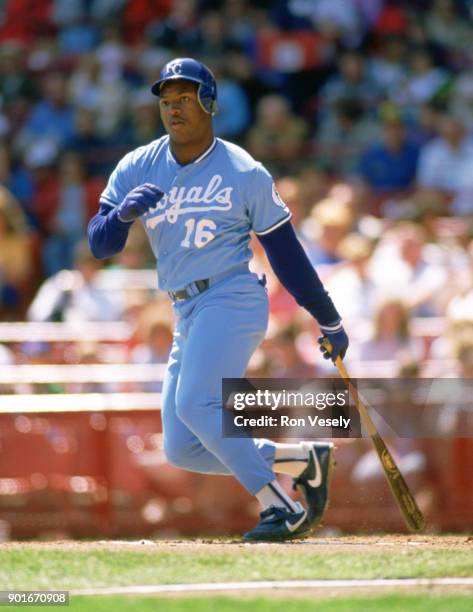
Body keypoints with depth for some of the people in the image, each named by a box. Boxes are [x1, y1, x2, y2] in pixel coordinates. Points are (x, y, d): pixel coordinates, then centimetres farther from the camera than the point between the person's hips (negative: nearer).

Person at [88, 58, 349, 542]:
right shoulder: (136, 170, 6)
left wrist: (328, 321, 7)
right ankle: (304, 460, 14)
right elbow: (99, 244, -1)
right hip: (188, 316, 6)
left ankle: (280, 506, -20)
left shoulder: (245, 173, -3)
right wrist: (124, 213, -23)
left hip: (232, 300, -6)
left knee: (196, 404, -27)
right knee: (182, 448, 2)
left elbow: (286, 252, 3)